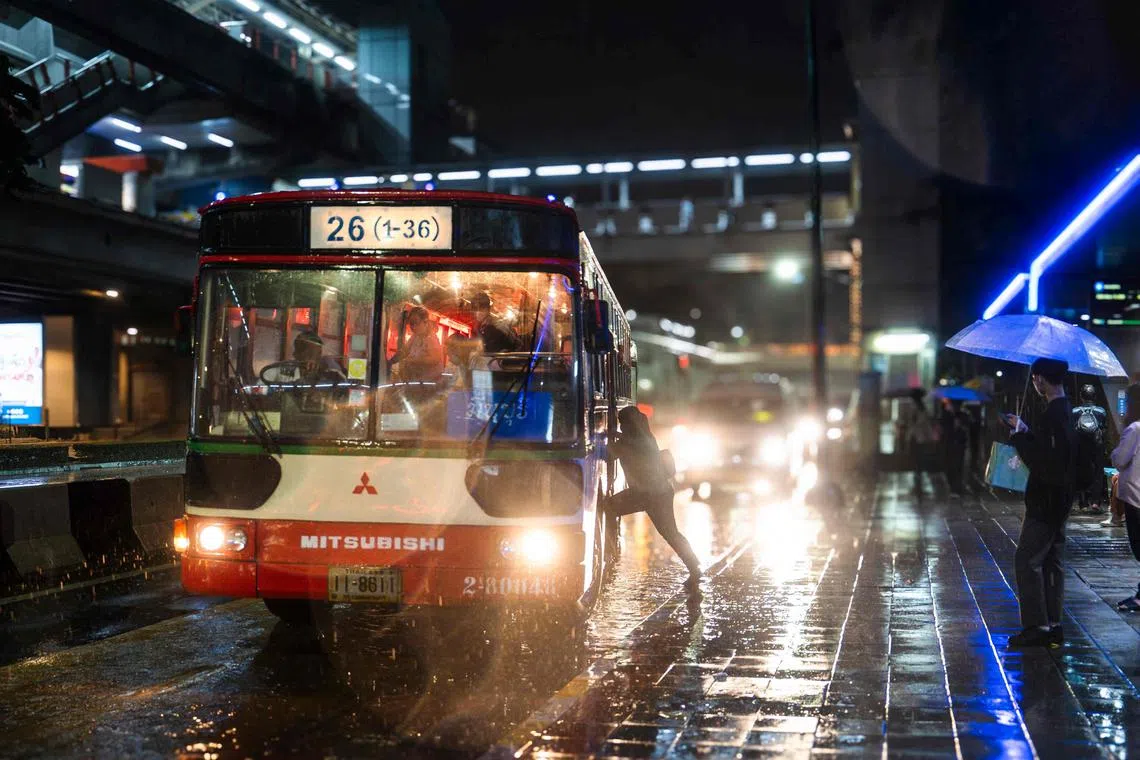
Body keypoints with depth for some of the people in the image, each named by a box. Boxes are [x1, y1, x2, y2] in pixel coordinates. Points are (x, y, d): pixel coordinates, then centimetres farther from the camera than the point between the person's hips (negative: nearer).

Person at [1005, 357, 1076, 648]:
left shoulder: (1054, 415, -21)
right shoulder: (1067, 411, 11)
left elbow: (1044, 462, -24)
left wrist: (1020, 435, -15)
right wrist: (1025, 431, 18)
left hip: (1046, 501, -10)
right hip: (1058, 501, 10)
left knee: (1027, 560, -6)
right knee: (1052, 561, 13)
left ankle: (1036, 626, -5)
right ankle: (1052, 625, 17)